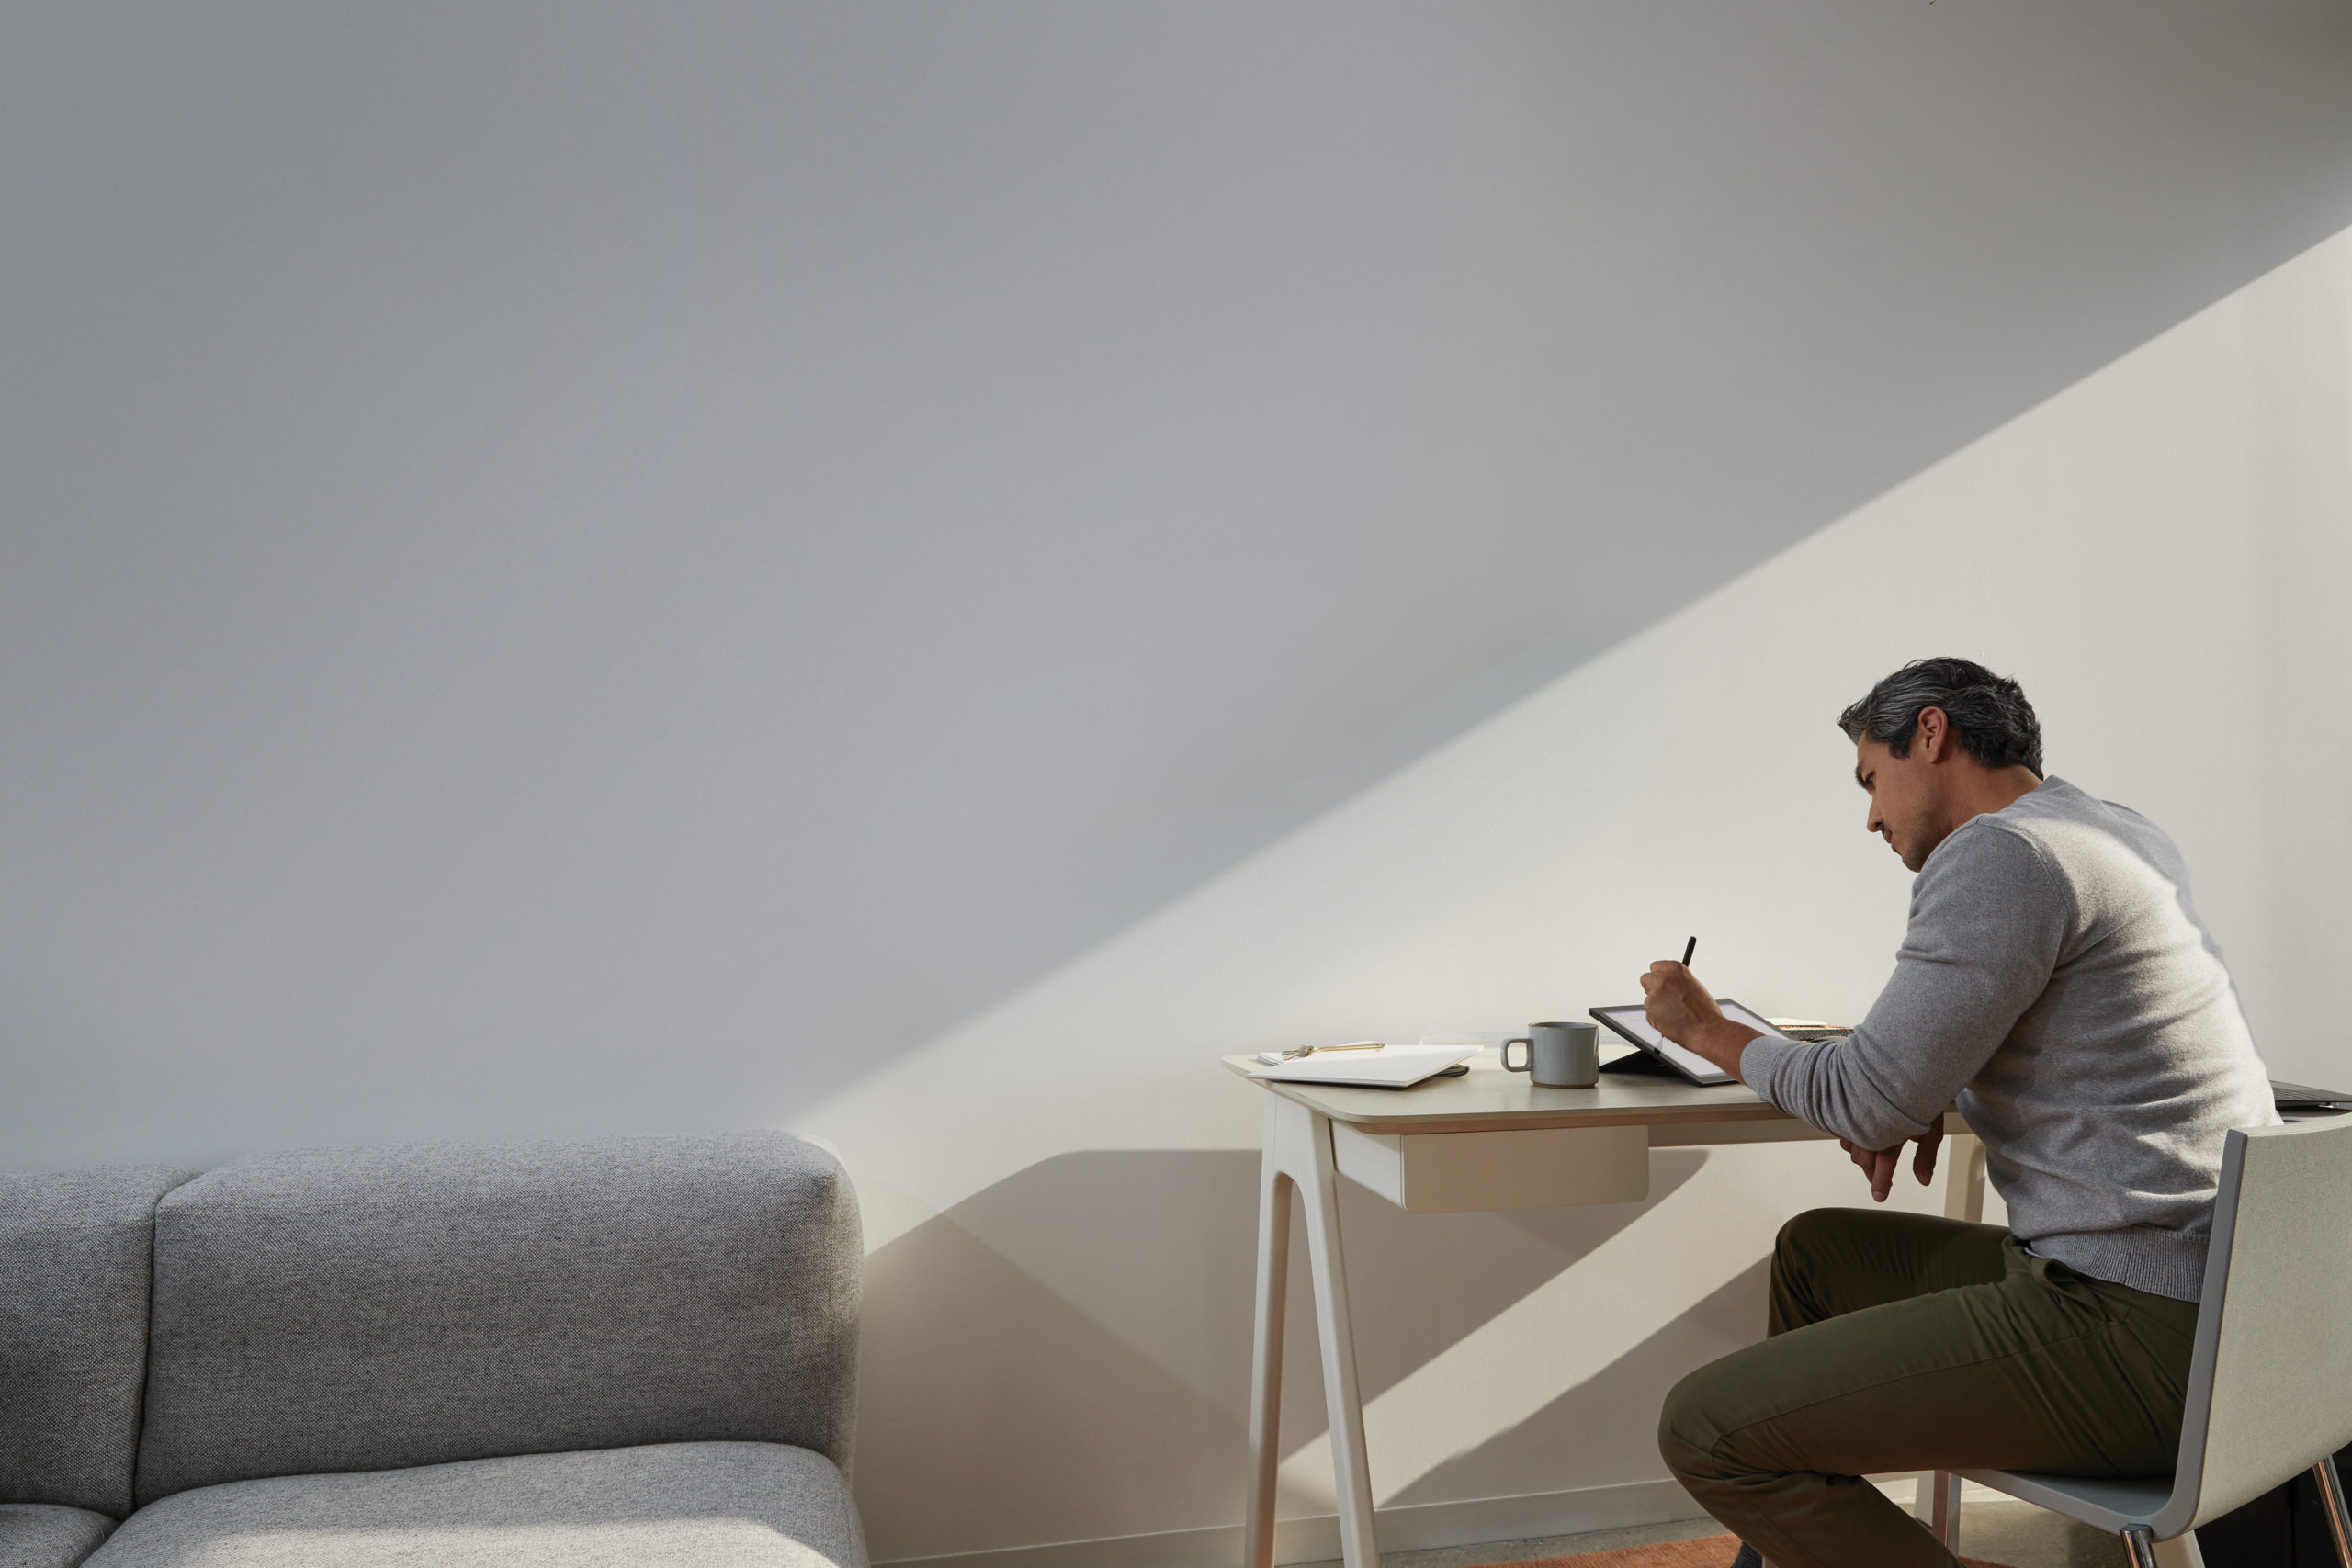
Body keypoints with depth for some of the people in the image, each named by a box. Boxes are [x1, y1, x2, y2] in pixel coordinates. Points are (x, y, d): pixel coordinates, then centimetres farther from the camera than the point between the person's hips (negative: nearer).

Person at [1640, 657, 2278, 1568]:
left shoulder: (1998, 853, -15)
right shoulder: (2122, 838, 15)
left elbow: (1865, 1103, -15)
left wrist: (1706, 1030, 3)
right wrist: (1927, 1093, 10)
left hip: (2136, 1336, -10)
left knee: (1704, 1430, -13)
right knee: (1812, 1249, 25)